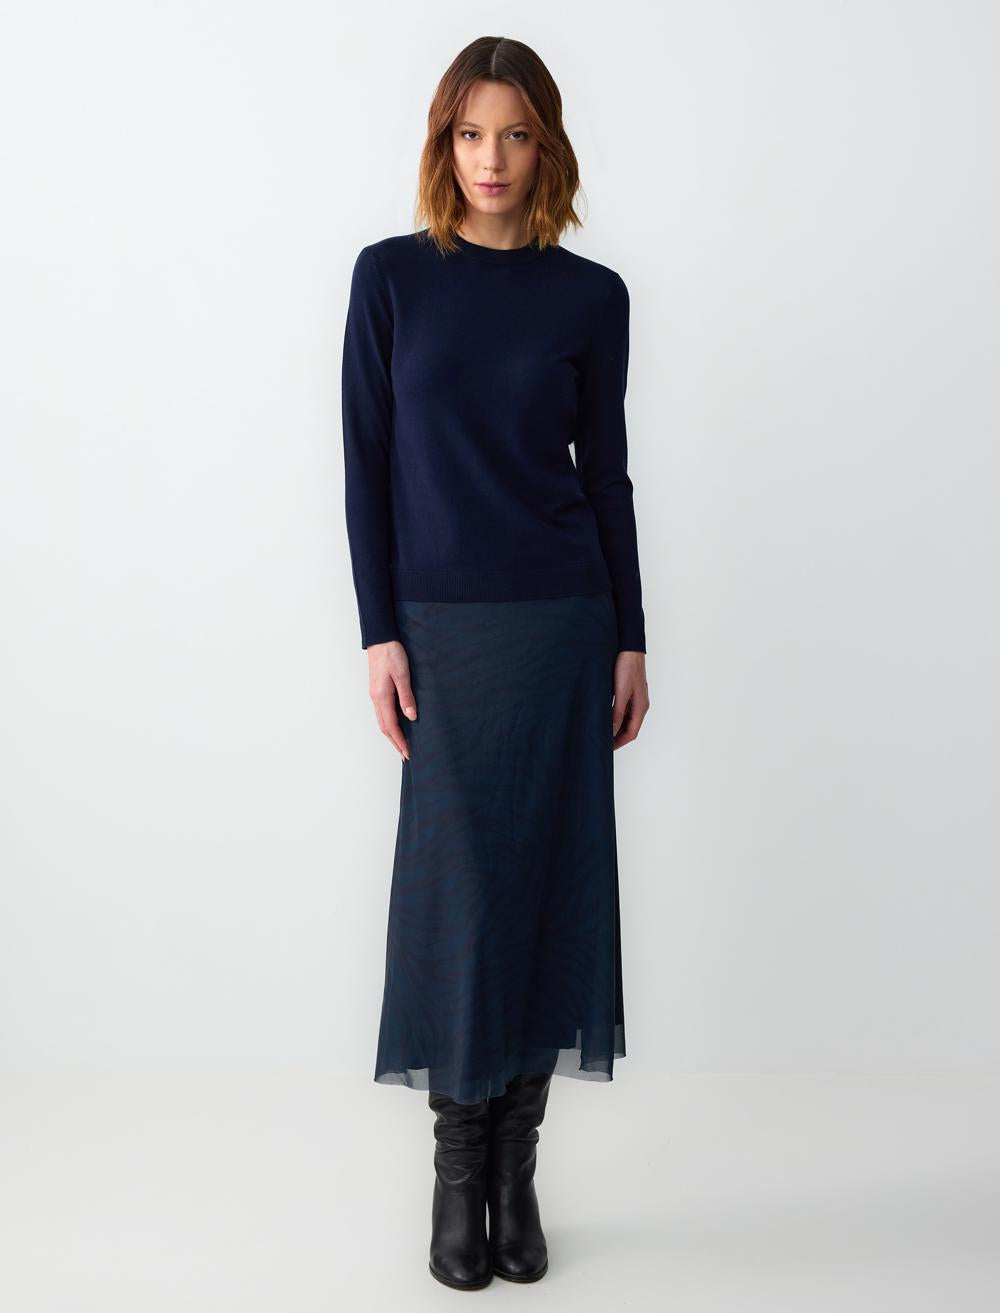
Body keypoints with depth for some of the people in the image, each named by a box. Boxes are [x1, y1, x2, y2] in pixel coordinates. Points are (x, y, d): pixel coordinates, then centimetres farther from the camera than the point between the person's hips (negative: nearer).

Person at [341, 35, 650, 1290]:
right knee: (458, 884, 0)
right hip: (443, 622, -1)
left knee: (548, 879, 4)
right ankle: (459, 1160, 17)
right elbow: (367, 463, 1)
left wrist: (631, 640, 3)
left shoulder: (589, 295, 4)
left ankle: (516, 1160, 18)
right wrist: (380, 631, -6)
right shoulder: (391, 276, 2)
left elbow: (606, 469, 6)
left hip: (560, 620, 1)